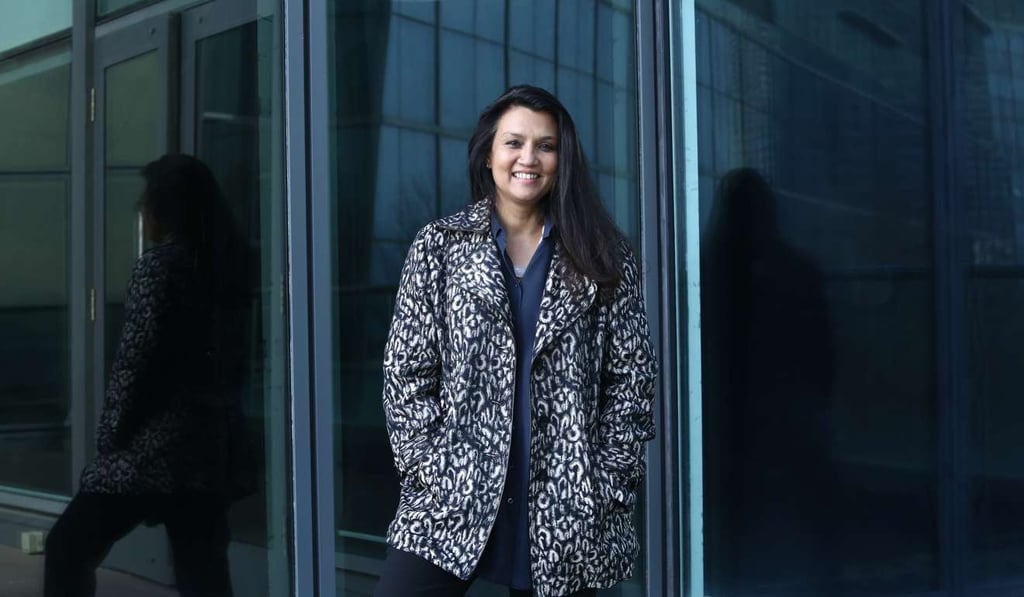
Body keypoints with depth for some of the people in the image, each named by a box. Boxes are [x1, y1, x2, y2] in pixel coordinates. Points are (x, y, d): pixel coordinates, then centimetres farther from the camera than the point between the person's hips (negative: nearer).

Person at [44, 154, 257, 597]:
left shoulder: (159, 265, -10)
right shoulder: (228, 263, 10)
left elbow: (136, 361, -13)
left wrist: (110, 435, -3)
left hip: (157, 444, -7)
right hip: (213, 443, 7)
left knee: (68, 548, 6)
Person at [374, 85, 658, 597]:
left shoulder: (602, 256, 5)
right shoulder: (438, 246, 5)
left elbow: (632, 380, 5)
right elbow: (406, 374, 3)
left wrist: (609, 485, -2)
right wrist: (432, 473, -5)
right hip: (452, 499, 0)